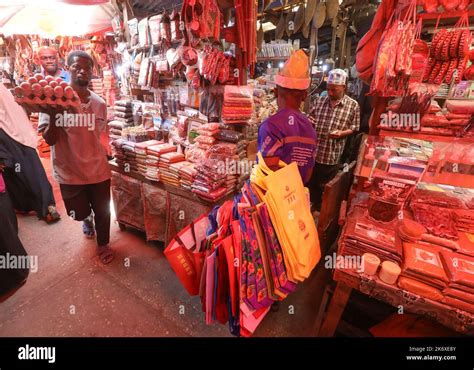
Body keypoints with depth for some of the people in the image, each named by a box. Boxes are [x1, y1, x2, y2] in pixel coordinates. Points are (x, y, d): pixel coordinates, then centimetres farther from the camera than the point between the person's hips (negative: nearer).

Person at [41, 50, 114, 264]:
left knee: (102, 210, 10)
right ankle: (87, 218, 52)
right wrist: (53, 116, -28)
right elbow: (49, 140, -12)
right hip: (69, 170, -1)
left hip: (97, 168, 2)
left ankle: (103, 244, 36)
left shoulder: (99, 104, -1)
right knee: (79, 213, 13)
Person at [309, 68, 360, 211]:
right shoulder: (320, 101, 4)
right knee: (309, 183, 16)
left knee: (324, 188, 13)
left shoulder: (353, 105, -4)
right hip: (312, 152, 3)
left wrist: (342, 133, -19)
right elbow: (310, 118, 15)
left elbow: (355, 128, -1)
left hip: (332, 156, -3)